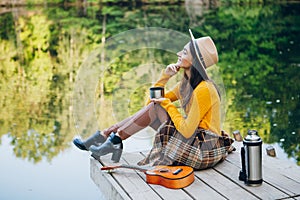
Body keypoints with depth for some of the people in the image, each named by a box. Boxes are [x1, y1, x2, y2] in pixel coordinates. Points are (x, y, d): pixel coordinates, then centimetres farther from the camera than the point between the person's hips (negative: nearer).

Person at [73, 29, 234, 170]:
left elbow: (187, 130, -24)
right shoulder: (186, 83, 7)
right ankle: (105, 135, 0)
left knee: (155, 107, -14)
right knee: (152, 106, 1)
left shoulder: (203, 90, -22)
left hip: (204, 150, -9)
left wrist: (168, 104, -12)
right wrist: (165, 76, -3)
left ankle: (115, 140, -5)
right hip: (193, 139, 9)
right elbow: (155, 98, 11)